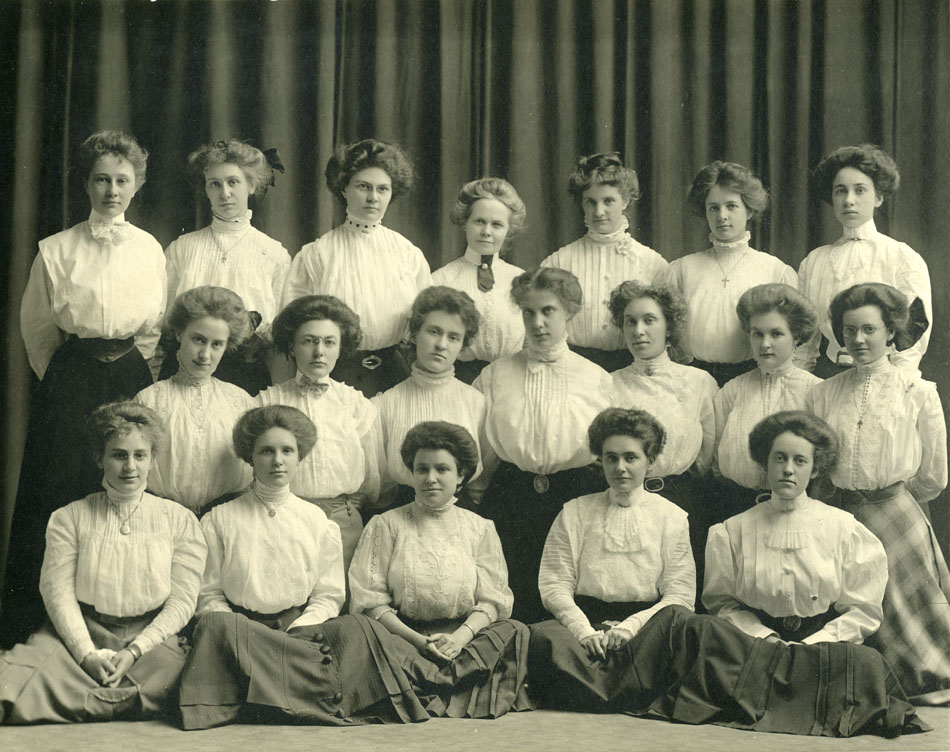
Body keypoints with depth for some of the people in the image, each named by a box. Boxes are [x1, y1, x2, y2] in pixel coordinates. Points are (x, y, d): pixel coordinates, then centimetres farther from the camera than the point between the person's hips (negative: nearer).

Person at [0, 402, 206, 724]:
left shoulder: (179, 520, 11)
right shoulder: (68, 518, 11)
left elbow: (182, 600, 3)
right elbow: (58, 591, 0)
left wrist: (134, 651, -13)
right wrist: (88, 654, -16)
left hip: (151, 637, -1)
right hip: (81, 633, 2)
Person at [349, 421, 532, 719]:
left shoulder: (480, 529, 16)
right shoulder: (385, 526, 11)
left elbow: (491, 600, 6)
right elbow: (371, 601, 2)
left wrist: (460, 637, -15)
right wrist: (417, 640, -14)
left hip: (469, 634, 1)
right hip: (402, 635, -1)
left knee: (515, 632, -28)